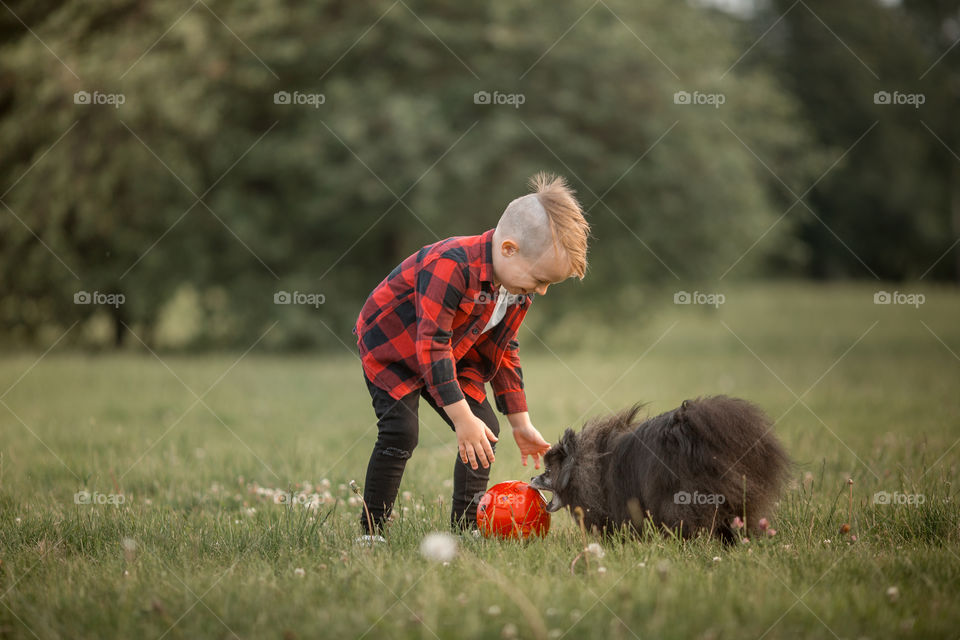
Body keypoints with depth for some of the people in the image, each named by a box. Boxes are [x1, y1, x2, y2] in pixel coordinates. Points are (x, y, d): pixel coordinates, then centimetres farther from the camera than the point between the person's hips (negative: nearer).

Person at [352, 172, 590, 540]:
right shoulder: (451, 266, -38)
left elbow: (502, 353, 4)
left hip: (449, 358, 8)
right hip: (390, 346, -8)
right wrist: (462, 418, -39)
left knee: (485, 430, 0)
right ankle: (370, 532, -10)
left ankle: (465, 527, 6)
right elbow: (432, 345, -39)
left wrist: (521, 424, 5)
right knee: (401, 432, -21)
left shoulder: (519, 288, -10)